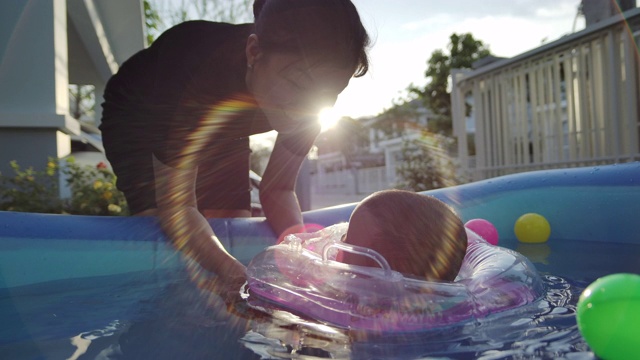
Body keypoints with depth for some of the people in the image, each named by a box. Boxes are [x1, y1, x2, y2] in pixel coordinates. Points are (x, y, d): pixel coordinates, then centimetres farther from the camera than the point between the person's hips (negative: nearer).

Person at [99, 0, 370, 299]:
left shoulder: (312, 95, -28)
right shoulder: (194, 67, -43)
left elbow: (277, 189, -18)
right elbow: (175, 205, -39)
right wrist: (231, 271, -56)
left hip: (219, 131, 4)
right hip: (140, 121, -3)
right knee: (164, 241, -22)